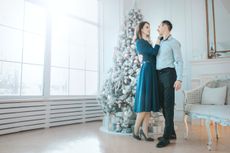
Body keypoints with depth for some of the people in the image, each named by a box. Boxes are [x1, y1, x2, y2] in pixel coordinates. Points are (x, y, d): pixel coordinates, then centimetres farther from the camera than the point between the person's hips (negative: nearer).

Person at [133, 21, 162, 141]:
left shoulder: (148, 43, 23)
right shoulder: (140, 42, -2)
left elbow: (154, 54, 13)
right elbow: (154, 52, -12)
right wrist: (158, 40, 1)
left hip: (152, 73, 8)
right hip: (146, 72, -8)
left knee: (149, 103, 5)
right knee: (144, 102, -7)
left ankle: (144, 131, 10)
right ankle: (136, 130, 5)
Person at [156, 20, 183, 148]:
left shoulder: (174, 42, -1)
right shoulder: (159, 43, 19)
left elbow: (179, 61, -7)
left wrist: (179, 79, -15)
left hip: (168, 73, -7)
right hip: (159, 75, 7)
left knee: (168, 105, -7)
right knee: (163, 104, 9)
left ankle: (166, 136, -4)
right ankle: (171, 132, 20)